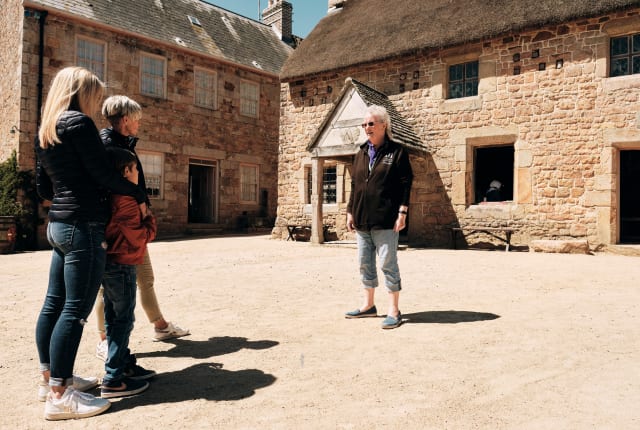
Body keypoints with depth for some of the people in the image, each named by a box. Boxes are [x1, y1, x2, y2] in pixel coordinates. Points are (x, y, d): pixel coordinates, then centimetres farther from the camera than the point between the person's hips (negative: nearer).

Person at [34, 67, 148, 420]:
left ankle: (51, 377, 25)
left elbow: (43, 186, 20)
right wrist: (138, 194, -3)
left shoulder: (45, 131, 17)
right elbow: (102, 173, -14)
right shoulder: (78, 122, -10)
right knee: (76, 309, -7)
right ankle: (59, 396, -3)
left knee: (54, 303, 13)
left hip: (59, 224, 10)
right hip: (84, 225, -9)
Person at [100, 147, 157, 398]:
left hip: (109, 263, 10)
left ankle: (125, 366, 28)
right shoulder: (125, 199, -18)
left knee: (114, 318, 15)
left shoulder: (108, 196, 10)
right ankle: (113, 381, 1)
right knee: (123, 320, -3)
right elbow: (139, 237, -17)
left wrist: (142, 219, 6)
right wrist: (150, 220, -1)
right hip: (122, 265, -10)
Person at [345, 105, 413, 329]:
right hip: (362, 219, 6)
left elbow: (405, 184, -6)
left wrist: (402, 212, -13)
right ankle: (368, 305, 26)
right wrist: (350, 212, 13)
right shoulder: (361, 153, 15)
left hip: (385, 220, -6)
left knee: (388, 264, -2)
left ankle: (393, 310, 8)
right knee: (365, 263, 13)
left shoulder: (397, 152, -2)